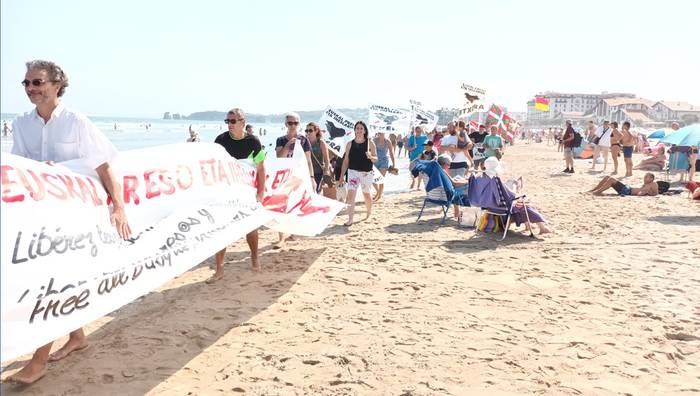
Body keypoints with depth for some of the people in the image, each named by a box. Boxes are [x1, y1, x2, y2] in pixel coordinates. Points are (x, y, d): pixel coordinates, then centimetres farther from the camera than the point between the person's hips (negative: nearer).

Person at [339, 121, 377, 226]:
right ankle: (350, 219, -12)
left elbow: (376, 159, 0)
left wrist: (370, 157, -24)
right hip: (353, 171, 0)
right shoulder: (350, 144, 3)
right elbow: (346, 160, 6)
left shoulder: (370, 143, -1)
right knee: (350, 194, -14)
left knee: (367, 194, 14)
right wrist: (342, 175, 3)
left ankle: (369, 213, 40)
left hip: (367, 173, 0)